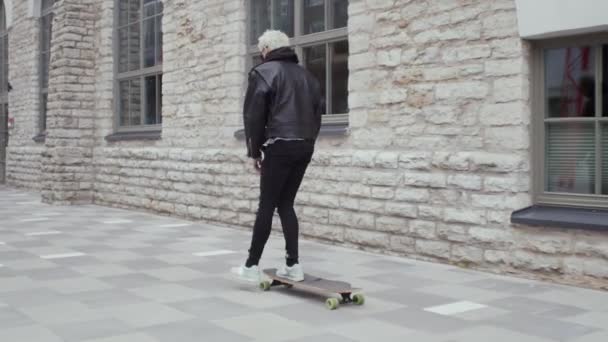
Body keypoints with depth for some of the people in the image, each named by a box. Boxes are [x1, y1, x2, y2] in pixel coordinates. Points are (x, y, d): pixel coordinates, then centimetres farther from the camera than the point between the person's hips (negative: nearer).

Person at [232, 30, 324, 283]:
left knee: (267, 206, -1)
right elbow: (318, 111, 17)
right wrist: (308, 141, 16)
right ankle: (293, 265, 8)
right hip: (305, 147, 6)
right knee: (286, 205, 12)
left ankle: (252, 266, 5)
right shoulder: (306, 74, 19)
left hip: (280, 146, -6)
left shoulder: (265, 72, -1)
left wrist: (254, 151, 1)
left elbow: (253, 115, -6)